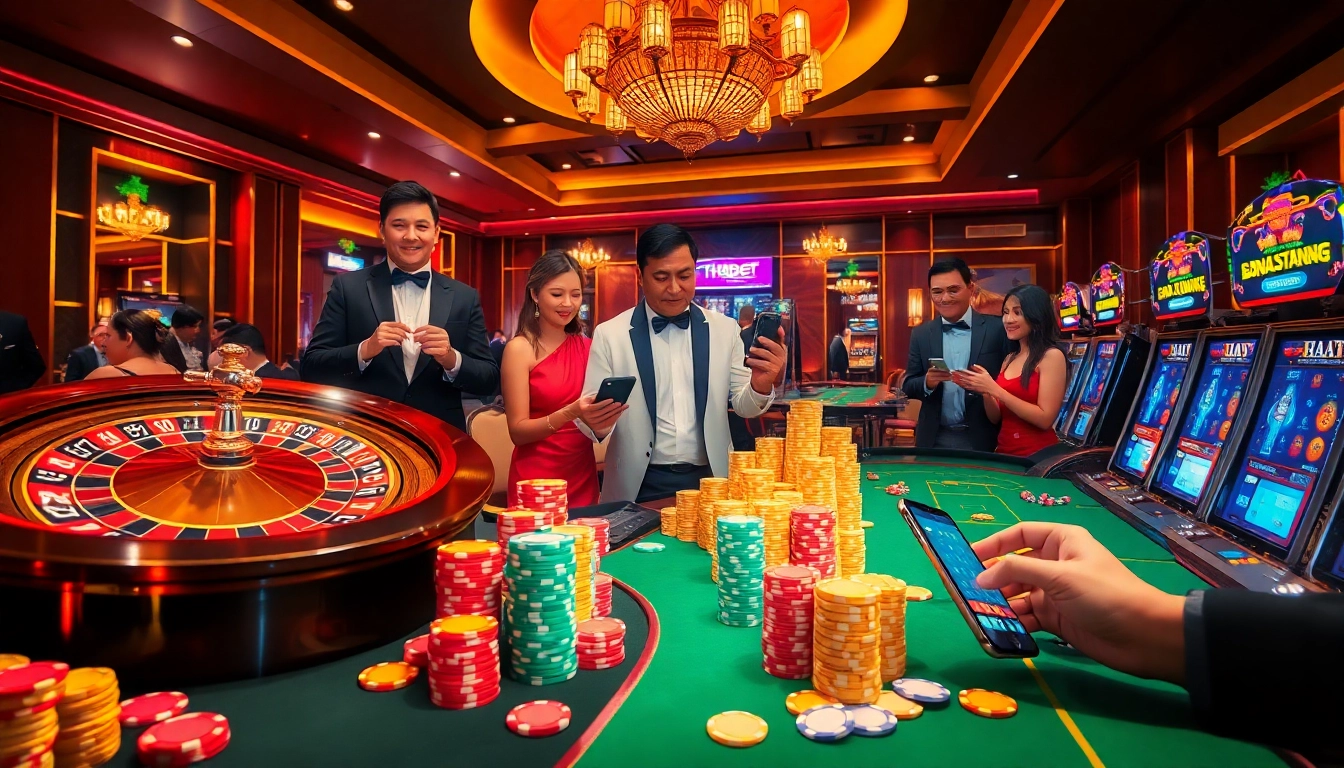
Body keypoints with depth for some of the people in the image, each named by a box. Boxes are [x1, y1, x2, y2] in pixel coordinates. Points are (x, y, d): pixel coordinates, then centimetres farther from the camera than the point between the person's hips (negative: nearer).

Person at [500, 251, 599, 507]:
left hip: (583, 474, 4)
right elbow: (518, 431, -12)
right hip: (536, 480, -4)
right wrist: (569, 414, -27)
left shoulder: (587, 346, 4)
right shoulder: (520, 348, -8)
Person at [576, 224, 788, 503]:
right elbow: (595, 415, -3)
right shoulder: (609, 334, -3)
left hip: (710, 483, 2)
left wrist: (760, 386, -17)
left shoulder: (725, 329, 2)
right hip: (640, 489, -1)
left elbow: (742, 406, 5)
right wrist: (594, 420, -25)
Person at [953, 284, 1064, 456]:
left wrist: (994, 389, -19)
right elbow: (996, 418, 10)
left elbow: (1045, 419, -17)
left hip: (1037, 456, -6)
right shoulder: (1009, 359, 10)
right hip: (1005, 453, 6)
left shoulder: (1051, 356, -9)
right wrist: (984, 391, -8)